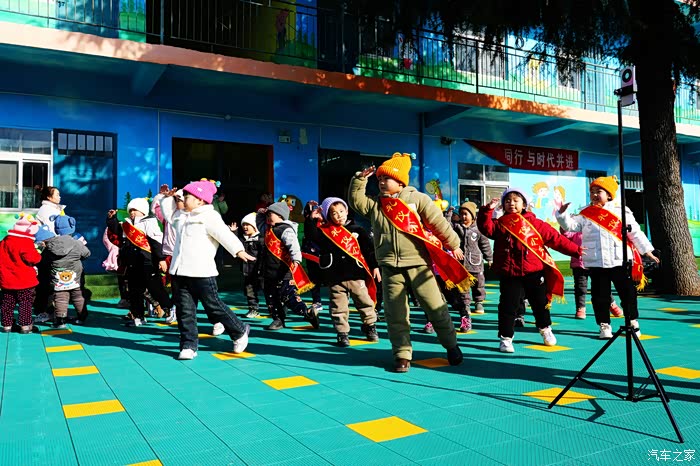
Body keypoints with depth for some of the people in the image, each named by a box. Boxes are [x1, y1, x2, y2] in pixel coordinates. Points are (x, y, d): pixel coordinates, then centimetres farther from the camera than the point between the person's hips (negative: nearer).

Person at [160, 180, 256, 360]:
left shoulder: (209, 216, -9)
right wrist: (168, 198, 29)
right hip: (179, 272, 8)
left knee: (214, 307, 1)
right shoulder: (182, 216, 17)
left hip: (201, 273, -8)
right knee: (184, 310, 6)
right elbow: (169, 215, 38)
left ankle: (240, 332, 20)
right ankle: (189, 345, 13)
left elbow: (224, 234, -22)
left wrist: (238, 250, -33)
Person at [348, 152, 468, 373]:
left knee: (435, 307, 4)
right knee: (395, 313, 5)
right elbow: (356, 201, 6)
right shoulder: (375, 203, 12)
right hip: (390, 267, 3)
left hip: (418, 263, -3)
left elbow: (439, 222, -1)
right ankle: (402, 354, 16)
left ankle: (451, 346, 22)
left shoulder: (417, 198, 0)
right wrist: (360, 179, -2)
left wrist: (453, 245, -2)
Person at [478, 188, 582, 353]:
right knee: (508, 306, -2)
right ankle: (506, 338, 9)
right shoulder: (500, 223, 3)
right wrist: (487, 210, -27)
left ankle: (545, 329, 41)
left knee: (540, 303, 18)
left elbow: (555, 238, 4)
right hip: (509, 274, -1)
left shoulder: (535, 223, 3)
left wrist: (575, 250, 4)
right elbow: (486, 227, -15)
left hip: (534, 272, 2)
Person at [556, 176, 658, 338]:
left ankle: (632, 322, 26)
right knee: (600, 295, 6)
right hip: (596, 263, 1)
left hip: (620, 261, -1)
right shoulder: (586, 214, 7)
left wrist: (647, 251, 2)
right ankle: (604, 325, 17)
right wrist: (562, 213, -18)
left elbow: (635, 232, 3)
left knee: (628, 292, 8)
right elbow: (570, 225, -2)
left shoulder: (621, 211, 2)